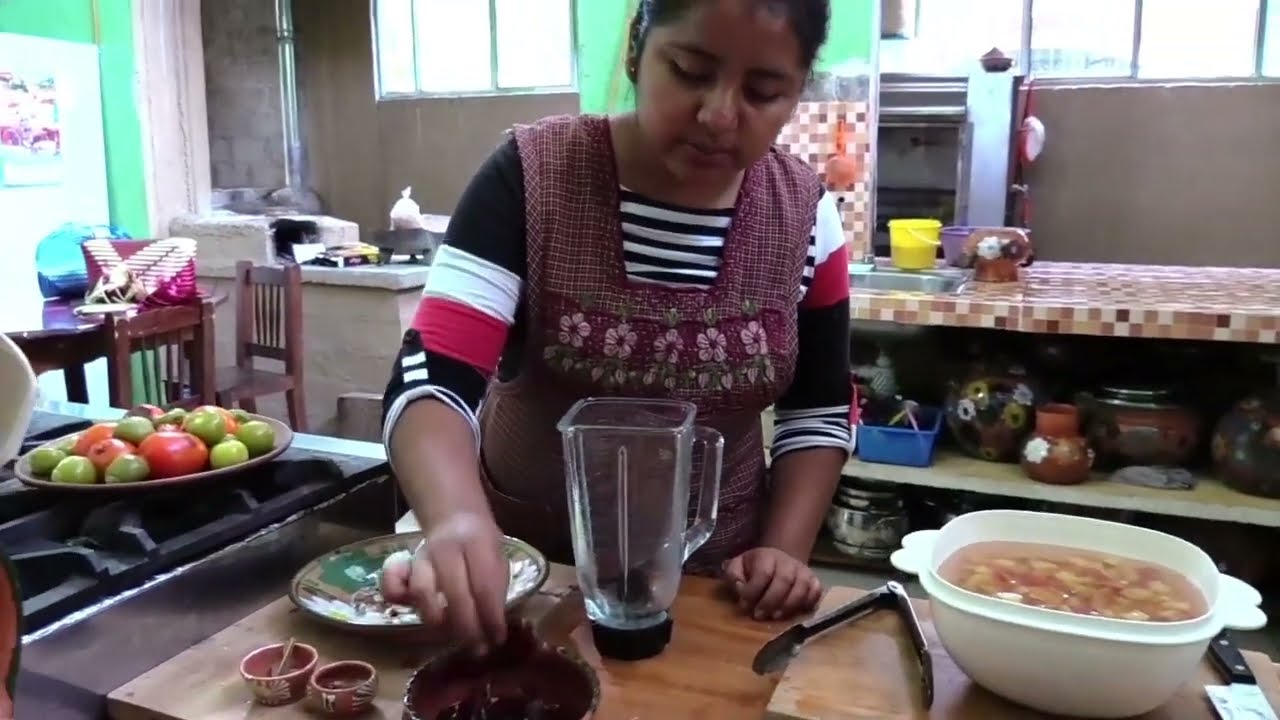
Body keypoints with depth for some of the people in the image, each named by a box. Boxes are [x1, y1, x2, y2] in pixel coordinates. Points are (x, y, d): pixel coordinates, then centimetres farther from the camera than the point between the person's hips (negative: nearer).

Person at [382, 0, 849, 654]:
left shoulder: (804, 214, -10)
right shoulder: (531, 178, -19)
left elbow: (820, 410, 1)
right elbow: (431, 380, -27)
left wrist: (784, 550, -12)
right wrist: (457, 521, -46)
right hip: (521, 568, -1)